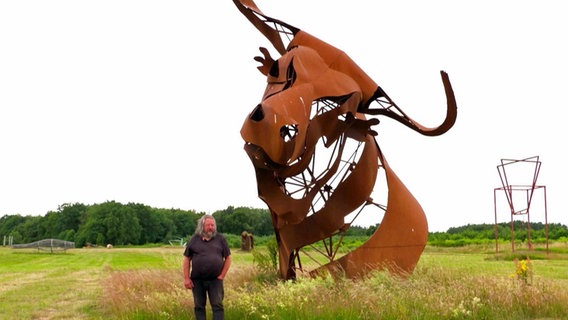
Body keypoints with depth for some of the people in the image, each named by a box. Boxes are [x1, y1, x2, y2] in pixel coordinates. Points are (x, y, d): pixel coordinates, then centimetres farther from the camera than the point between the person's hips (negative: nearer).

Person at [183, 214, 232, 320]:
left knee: (217, 306, -3)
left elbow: (228, 258, 6)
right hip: (197, 280, 1)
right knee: (199, 306, 9)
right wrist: (186, 278, -2)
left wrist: (222, 275, -2)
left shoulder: (220, 239, 3)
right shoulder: (194, 240, 3)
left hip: (215, 280, -1)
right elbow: (187, 259, 4)